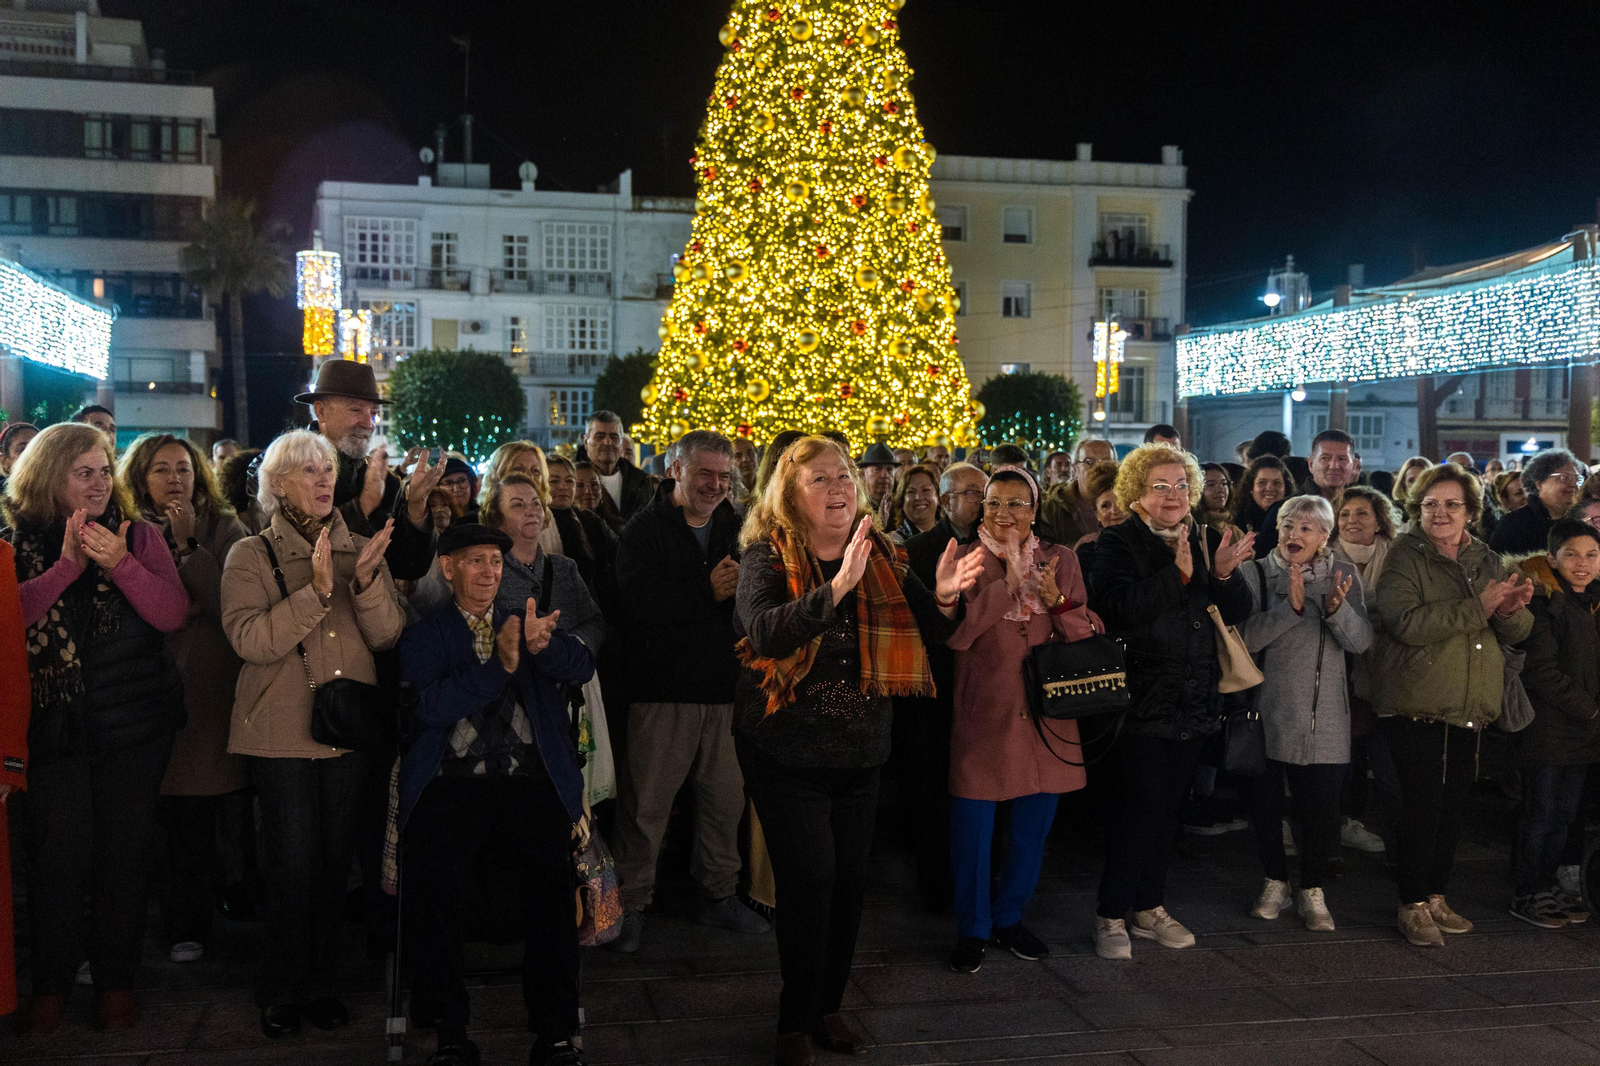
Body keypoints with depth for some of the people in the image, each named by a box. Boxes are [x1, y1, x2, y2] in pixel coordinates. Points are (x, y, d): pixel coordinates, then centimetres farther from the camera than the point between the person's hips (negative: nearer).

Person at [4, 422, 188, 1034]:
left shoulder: (139, 535, 4)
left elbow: (173, 615, -7)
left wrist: (121, 565, -19)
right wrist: (65, 568, -19)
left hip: (134, 725, 1)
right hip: (54, 725, 0)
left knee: (125, 850, 5)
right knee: (58, 853, -1)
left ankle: (116, 980, 18)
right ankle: (52, 982, 16)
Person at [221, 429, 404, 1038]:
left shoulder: (359, 550, 9)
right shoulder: (251, 556, 0)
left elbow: (388, 636, -1)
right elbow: (250, 640, -14)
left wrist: (366, 580, -18)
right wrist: (316, 591, -23)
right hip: (281, 731, -3)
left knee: (335, 861, 8)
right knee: (294, 862, -3)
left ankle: (322, 984, 23)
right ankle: (282, 992, 15)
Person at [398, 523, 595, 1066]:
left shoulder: (530, 622, 19)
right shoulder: (424, 635, 14)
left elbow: (582, 666, 1)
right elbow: (432, 705, -5)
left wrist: (544, 645, -21)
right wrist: (499, 666, -17)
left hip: (531, 782, 1)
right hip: (452, 785, 0)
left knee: (550, 880, -23)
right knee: (429, 880, -24)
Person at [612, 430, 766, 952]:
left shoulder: (735, 529, 12)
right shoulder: (644, 530, -4)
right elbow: (635, 601, -19)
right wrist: (708, 592, -19)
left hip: (725, 689, 5)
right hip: (663, 690, -4)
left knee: (726, 797, 11)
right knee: (647, 803, 2)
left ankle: (720, 895, 27)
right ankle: (631, 903, 16)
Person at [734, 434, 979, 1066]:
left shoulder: (882, 558, 4)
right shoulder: (767, 557, -10)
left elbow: (928, 635, 7)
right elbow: (765, 631, -29)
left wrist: (944, 595, -16)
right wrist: (837, 587, -40)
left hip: (860, 750, 5)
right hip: (786, 749, -5)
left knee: (850, 878, 10)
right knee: (810, 877, -9)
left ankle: (828, 1006, 28)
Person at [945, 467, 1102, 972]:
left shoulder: (1061, 560, 6)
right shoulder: (967, 559, -2)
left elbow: (1091, 635, 3)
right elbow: (955, 634, -15)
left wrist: (1057, 599, -15)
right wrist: (1007, 584, -20)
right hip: (982, 715, -3)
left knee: (1034, 824, 12)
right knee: (973, 825, 2)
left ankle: (1008, 918, 32)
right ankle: (972, 930, 19)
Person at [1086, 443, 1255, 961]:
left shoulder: (1205, 542, 12)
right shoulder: (1118, 544, -5)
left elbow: (1239, 611, 6)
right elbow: (1118, 608, -21)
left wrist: (1222, 574, -13)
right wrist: (1177, 575, -25)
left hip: (1192, 701, 6)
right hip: (1141, 700, -6)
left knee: (1169, 809, 13)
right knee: (1140, 808, -8)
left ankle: (1149, 907, 26)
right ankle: (1111, 916, 5)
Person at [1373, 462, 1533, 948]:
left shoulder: (1487, 561, 12)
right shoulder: (1405, 557, -7)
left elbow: (1515, 633, 11)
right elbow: (1407, 622, -23)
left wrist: (1511, 610, -12)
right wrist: (1477, 607, -23)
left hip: (1470, 708, 6)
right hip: (1417, 707, -6)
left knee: (1452, 805, 13)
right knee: (1423, 805, -3)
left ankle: (1435, 897, 26)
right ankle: (1412, 906, 8)